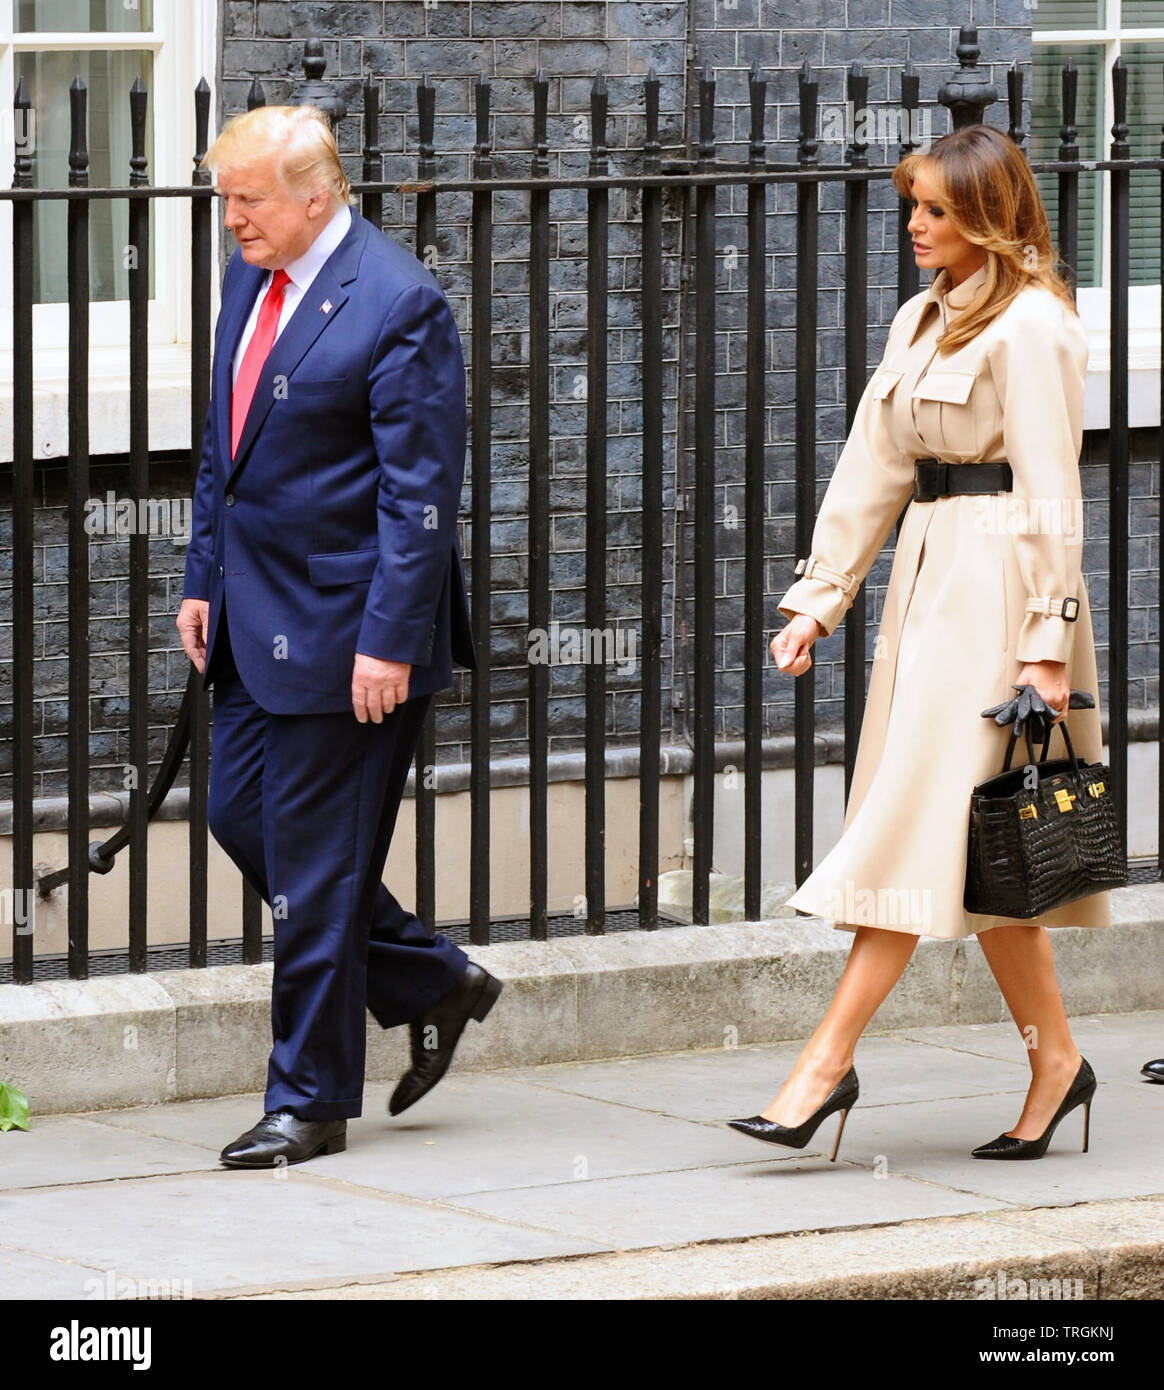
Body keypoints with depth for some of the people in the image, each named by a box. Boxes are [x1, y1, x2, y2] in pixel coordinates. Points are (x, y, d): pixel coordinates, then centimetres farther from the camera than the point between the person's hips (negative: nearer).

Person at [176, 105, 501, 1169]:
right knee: (241, 815, 12)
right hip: (257, 616, 9)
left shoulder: (398, 304, -17)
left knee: (315, 858, -3)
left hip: (345, 624, -9)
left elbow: (422, 490, -19)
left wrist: (389, 640, -21)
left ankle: (311, 1101, 9)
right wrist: (205, 576, 15)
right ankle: (432, 981, 27)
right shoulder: (251, 275, 8)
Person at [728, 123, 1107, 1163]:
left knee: (925, 816, -9)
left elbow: (1049, 493, -13)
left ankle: (829, 1062, -10)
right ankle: (1055, 1058, 15)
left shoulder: (1031, 327, -11)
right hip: (927, 573, 9)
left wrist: (1047, 641, -16)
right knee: (972, 848, 9)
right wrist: (820, 597, 11)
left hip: (996, 585, -9)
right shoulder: (923, 321, 15)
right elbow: (873, 466, 17)